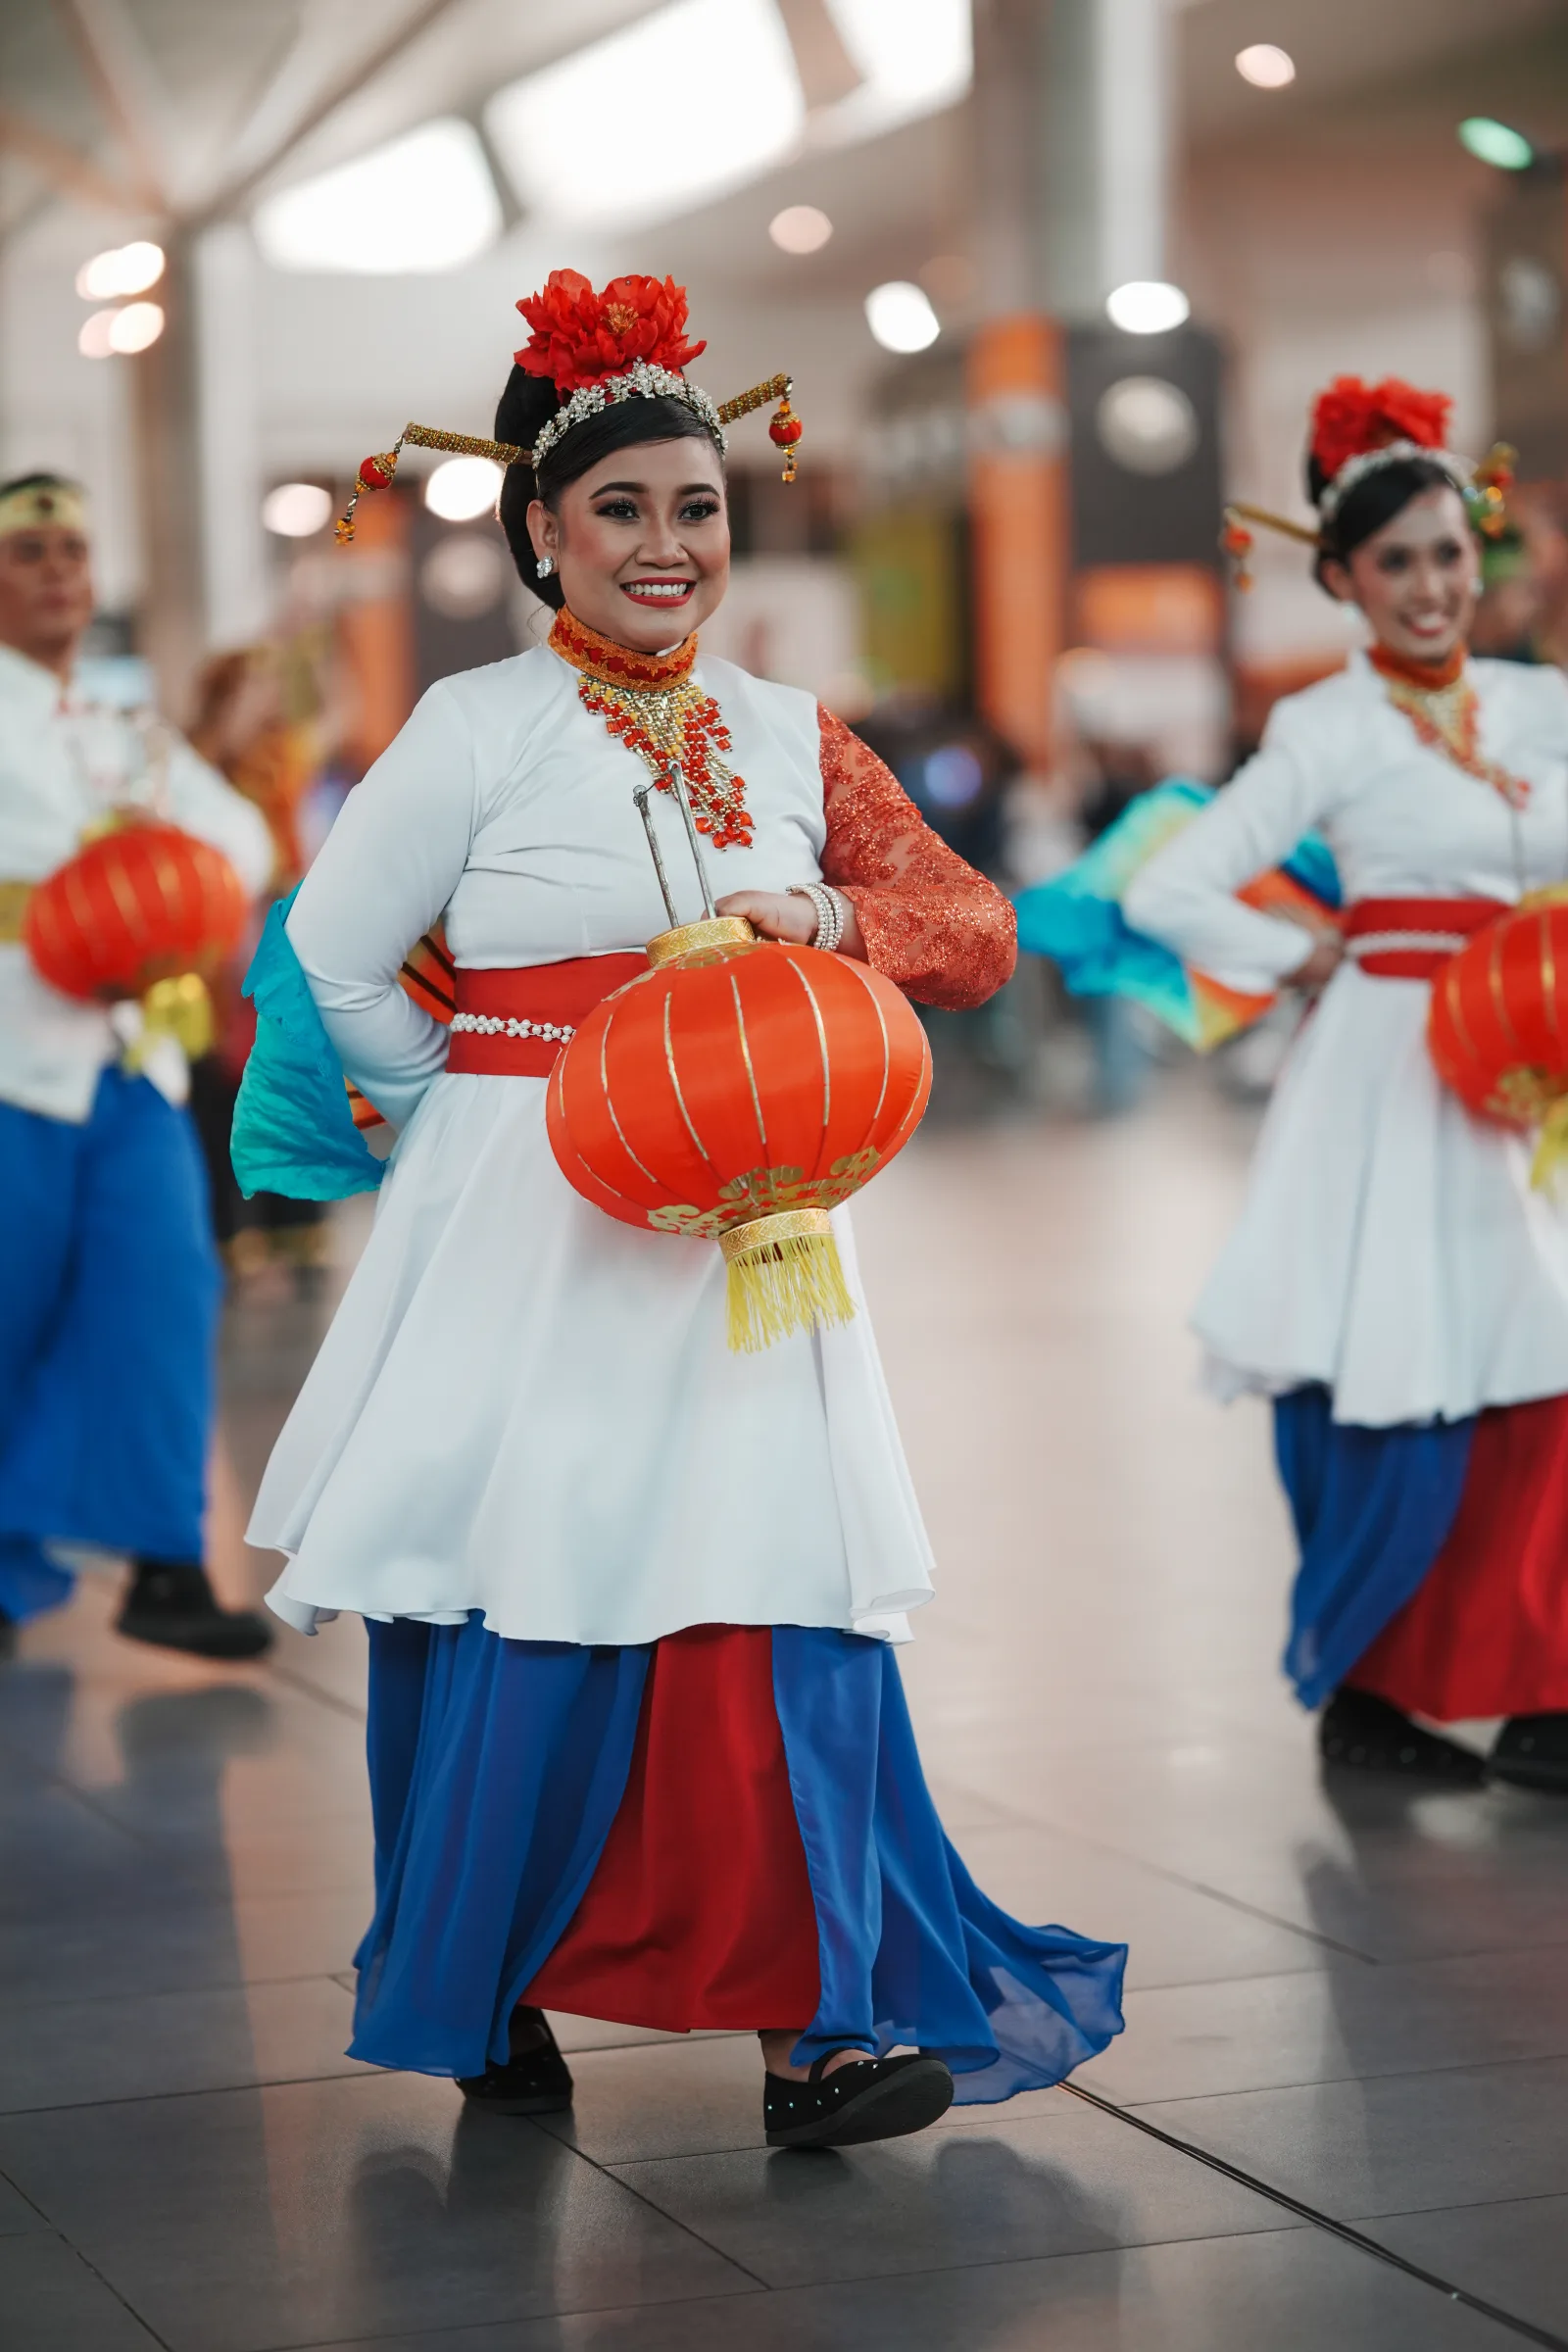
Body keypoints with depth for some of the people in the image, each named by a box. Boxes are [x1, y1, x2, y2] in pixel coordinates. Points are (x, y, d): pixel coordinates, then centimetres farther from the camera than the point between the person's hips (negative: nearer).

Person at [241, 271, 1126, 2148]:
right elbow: (335, 957, 3)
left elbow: (977, 926, 7)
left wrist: (832, 916, -11)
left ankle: (815, 2017, -2)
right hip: (530, 1239, -3)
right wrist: (494, 1108, 7)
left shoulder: (787, 735, 11)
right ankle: (481, 1995, 17)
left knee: (778, 1603, -5)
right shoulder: (477, 730, -1)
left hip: (743, 1228, 3)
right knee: (524, 1605, -1)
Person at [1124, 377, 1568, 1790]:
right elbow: (1166, 894, -11)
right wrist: (1309, 963, -3)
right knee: (1403, 1397, -4)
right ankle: (1365, 1693, 11)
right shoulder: (1333, 729, -5)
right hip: (1392, 1078, -5)